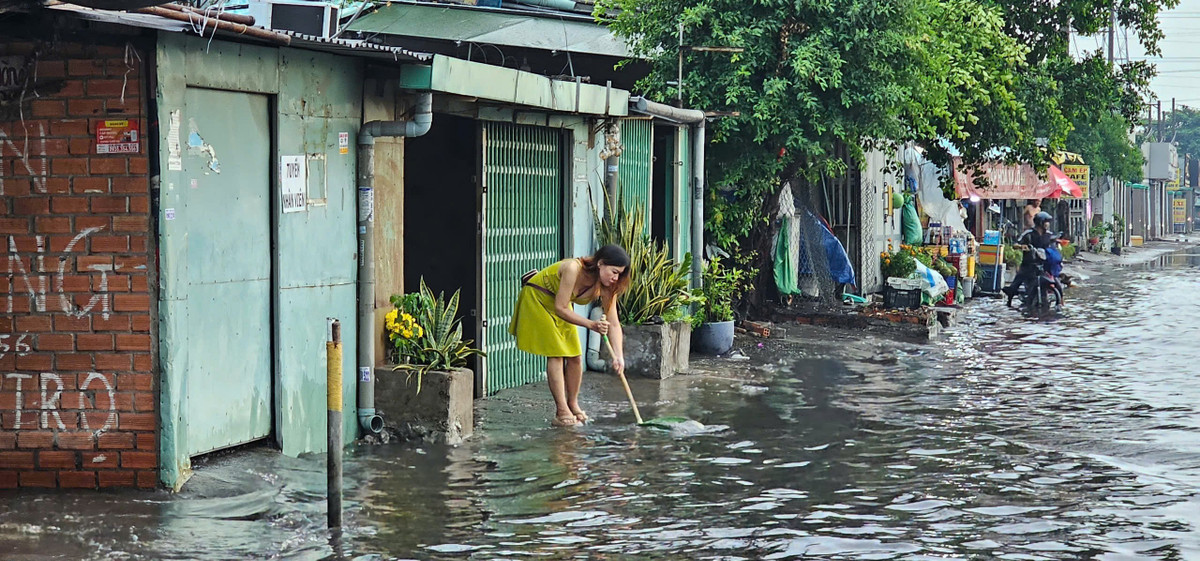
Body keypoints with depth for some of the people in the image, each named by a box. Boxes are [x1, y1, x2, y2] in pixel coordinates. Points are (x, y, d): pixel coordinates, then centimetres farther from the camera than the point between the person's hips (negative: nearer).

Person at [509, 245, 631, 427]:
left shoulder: (606, 287, -17)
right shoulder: (573, 269, -36)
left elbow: (614, 324, -17)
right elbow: (560, 308, -31)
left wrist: (618, 355, -29)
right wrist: (591, 324, -36)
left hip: (559, 304, 6)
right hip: (537, 298, -6)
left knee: (575, 356, 2)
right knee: (555, 353, -14)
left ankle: (573, 405, 20)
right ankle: (562, 412, -13)